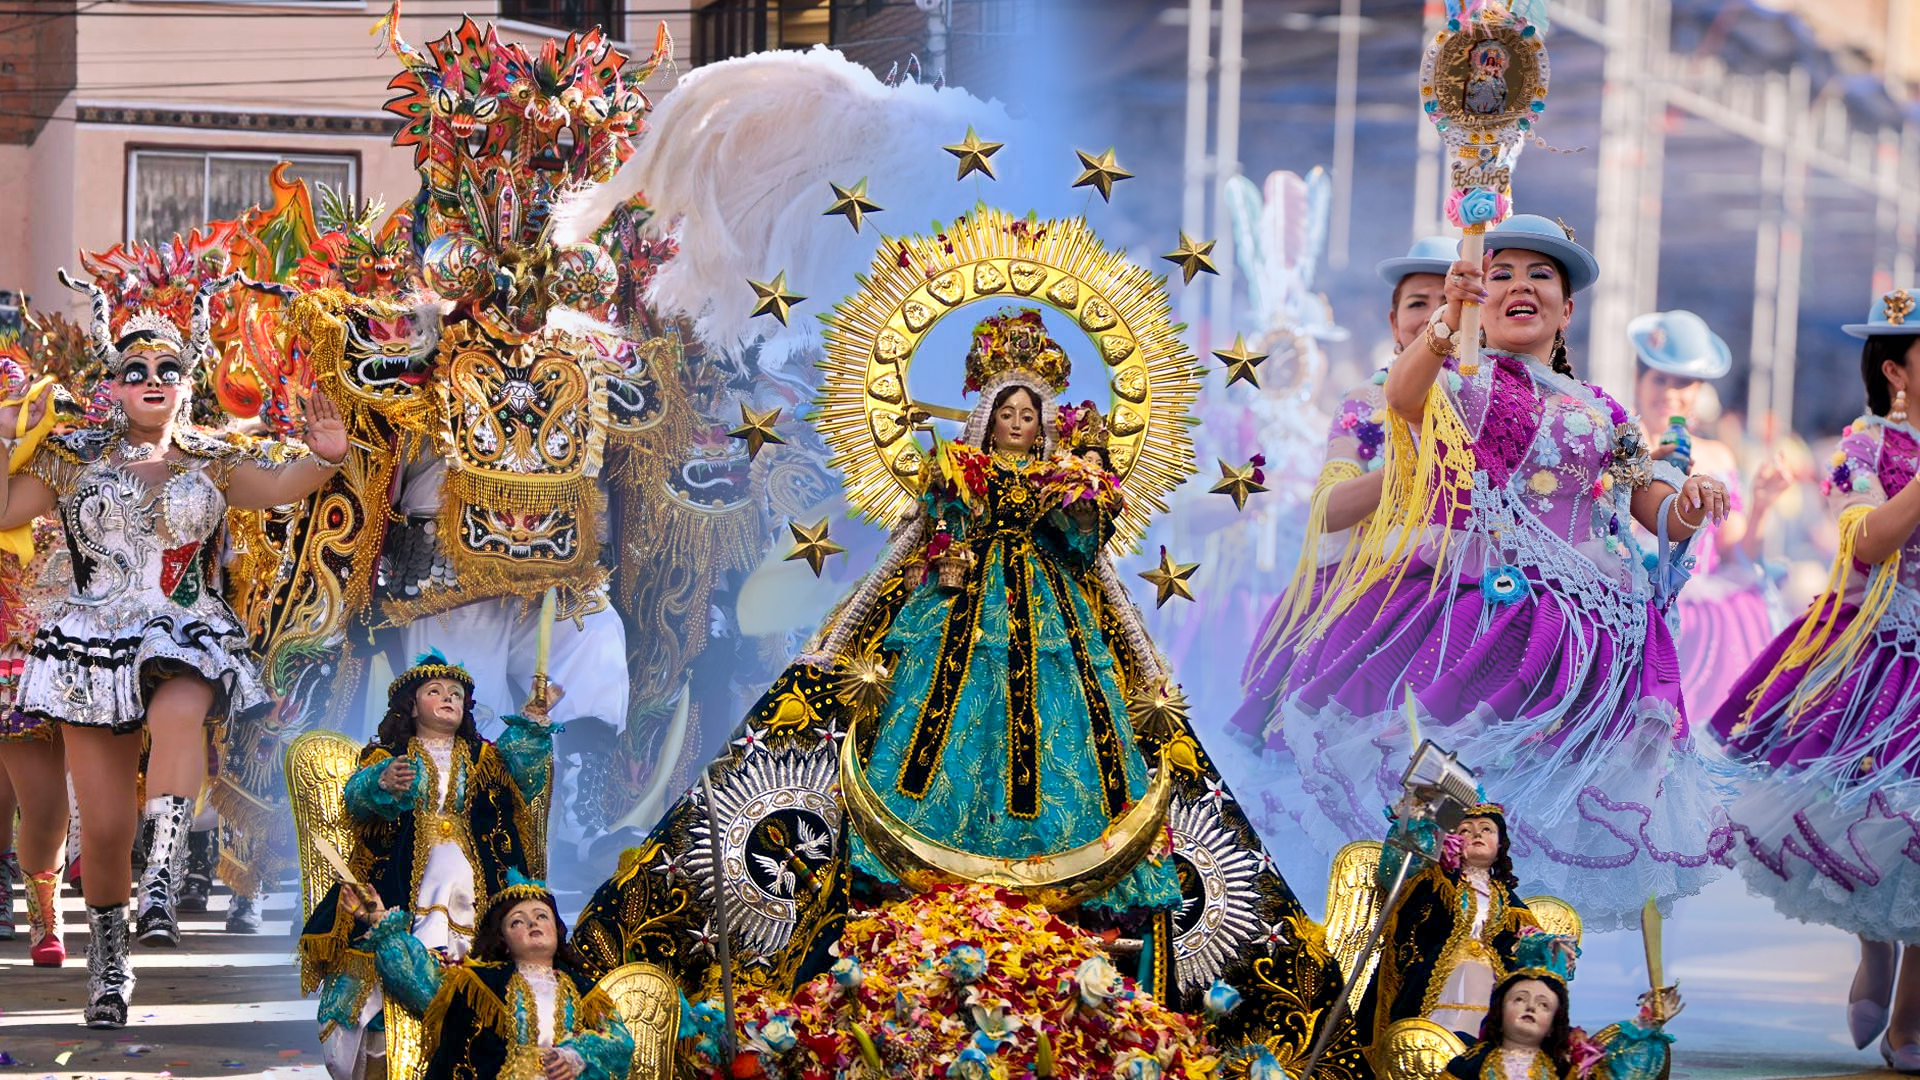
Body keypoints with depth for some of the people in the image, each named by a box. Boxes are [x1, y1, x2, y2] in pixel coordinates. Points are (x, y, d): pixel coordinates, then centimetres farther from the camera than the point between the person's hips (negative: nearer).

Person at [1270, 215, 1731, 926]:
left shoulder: (1600, 414, 21)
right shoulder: (1457, 377, 7)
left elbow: (1658, 508, 20)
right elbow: (1403, 394, -18)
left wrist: (1687, 503, -5)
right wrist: (1449, 315, -37)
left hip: (1577, 620, 4)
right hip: (1460, 599, -4)